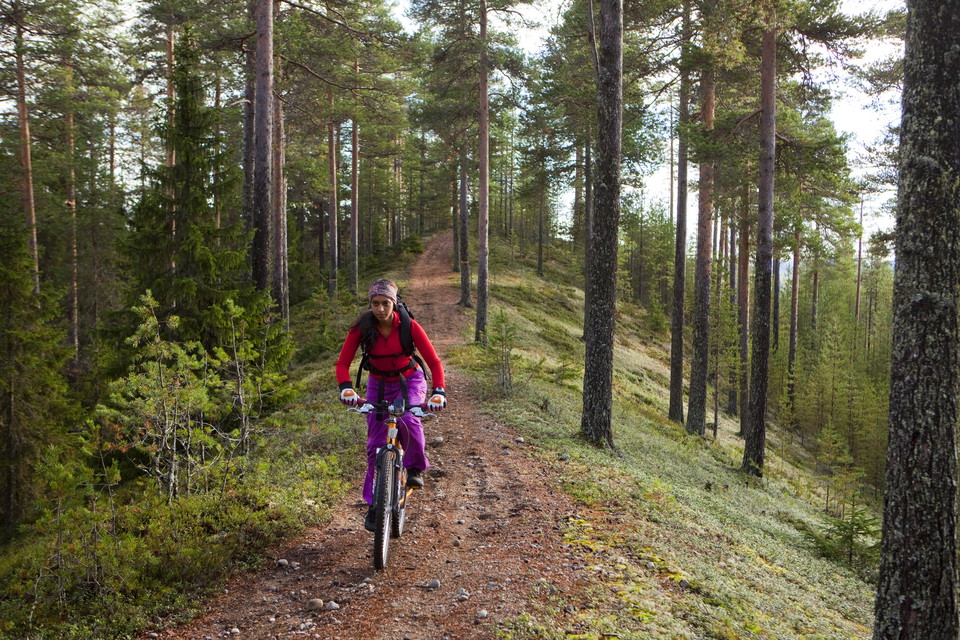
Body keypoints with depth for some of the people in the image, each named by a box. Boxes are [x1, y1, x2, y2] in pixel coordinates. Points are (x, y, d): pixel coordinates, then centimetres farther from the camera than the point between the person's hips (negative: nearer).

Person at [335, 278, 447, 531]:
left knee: (408, 420, -32)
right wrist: (346, 388, -40)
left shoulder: (408, 326, -22)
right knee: (375, 444, -2)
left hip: (409, 380, -1)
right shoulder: (361, 328, -20)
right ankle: (373, 505, 10)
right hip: (379, 383, 2)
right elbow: (343, 363, -21)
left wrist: (438, 392, -36)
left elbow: (434, 361, -22)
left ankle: (416, 467, -4)